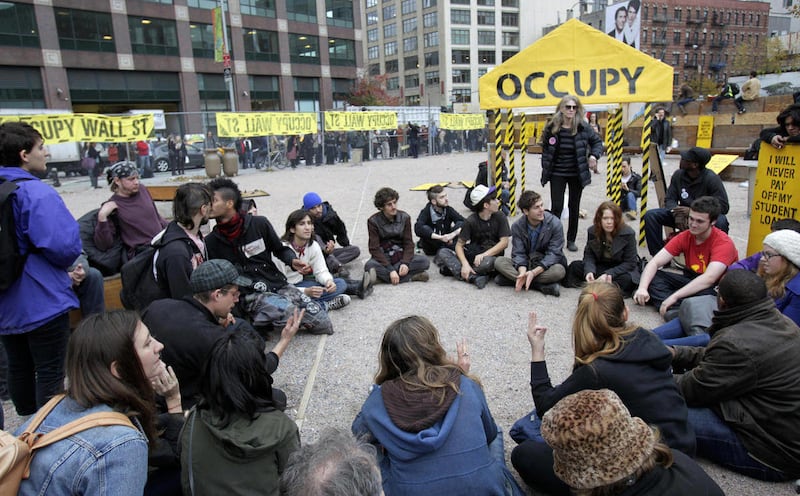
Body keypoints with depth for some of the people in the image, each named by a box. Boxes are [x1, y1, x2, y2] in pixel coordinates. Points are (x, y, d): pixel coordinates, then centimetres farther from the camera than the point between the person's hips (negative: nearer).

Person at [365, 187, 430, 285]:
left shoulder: (404, 217, -3)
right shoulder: (373, 221, -11)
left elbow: (408, 243, -4)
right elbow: (375, 249, -16)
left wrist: (405, 262, -24)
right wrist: (390, 270, -27)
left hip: (401, 256, 2)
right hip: (383, 257, -2)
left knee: (425, 261, -23)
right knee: (369, 266, -35)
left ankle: (384, 274, -24)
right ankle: (411, 276, -29)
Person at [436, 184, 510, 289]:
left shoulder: (500, 218, -4)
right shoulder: (471, 221, -6)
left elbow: (504, 242, -10)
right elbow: (459, 245, -9)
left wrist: (483, 255, -23)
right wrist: (465, 264, -27)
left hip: (492, 256, -1)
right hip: (472, 255, 2)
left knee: (487, 262, -40)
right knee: (443, 252, -21)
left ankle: (455, 269, -20)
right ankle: (473, 277, -35)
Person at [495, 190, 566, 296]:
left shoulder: (554, 223, -16)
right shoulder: (517, 226, -9)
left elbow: (554, 254, -18)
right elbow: (518, 253, -11)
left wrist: (534, 272, -32)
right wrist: (522, 272, -34)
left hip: (546, 266, -2)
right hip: (526, 264, 2)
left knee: (559, 271, -36)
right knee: (499, 262, -23)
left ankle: (511, 278, -30)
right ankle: (542, 286, -29)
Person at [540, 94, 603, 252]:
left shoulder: (583, 127, -7)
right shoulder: (551, 127, -6)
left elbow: (597, 142, 6)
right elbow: (545, 149, 5)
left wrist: (593, 156, -13)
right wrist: (546, 169, 1)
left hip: (577, 174, 1)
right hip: (557, 174, -1)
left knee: (574, 207, 10)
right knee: (557, 207, -4)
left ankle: (571, 240, 23)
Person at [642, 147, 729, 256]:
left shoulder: (711, 178, -17)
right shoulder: (678, 175, -6)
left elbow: (723, 206, -20)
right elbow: (669, 199, -2)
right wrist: (677, 213, -25)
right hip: (683, 216, 4)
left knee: (720, 222, -38)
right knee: (651, 215, -17)